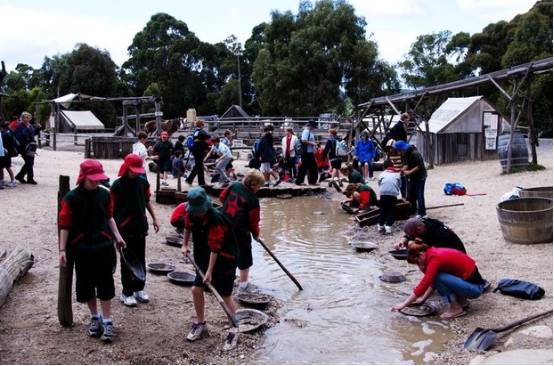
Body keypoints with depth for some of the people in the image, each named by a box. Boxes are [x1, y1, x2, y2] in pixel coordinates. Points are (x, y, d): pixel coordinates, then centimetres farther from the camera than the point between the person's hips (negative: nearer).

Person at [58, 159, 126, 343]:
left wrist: (117, 235, 2)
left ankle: (107, 321, 8)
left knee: (105, 283, 0)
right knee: (85, 284, 10)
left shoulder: (104, 194, -2)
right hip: (82, 249, -1)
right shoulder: (71, 198, -11)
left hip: (104, 246, 1)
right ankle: (95, 317, 28)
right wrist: (62, 249, -11)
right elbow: (65, 225, -8)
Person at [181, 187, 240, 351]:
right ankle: (200, 324, 25)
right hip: (203, 257, 7)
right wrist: (185, 245, 20)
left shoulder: (215, 220, -29)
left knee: (226, 295, -3)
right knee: (196, 289, 5)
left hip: (224, 259, -7)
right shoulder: (190, 214, -7)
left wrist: (210, 271, -24)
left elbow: (215, 249, -27)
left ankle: (234, 331, 10)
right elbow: (188, 226, 19)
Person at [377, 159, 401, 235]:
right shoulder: (397, 173, 25)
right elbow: (399, 184, 21)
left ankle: (380, 226, 16)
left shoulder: (383, 173, 23)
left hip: (383, 192, 1)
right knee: (391, 210, 9)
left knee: (383, 209, 16)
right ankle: (388, 227, -4)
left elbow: (379, 183, 17)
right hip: (393, 193, 0)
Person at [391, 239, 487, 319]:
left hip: (475, 287, -9)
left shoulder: (435, 258, -22)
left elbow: (423, 285, -24)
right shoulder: (435, 252, 5)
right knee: (434, 277, 7)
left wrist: (404, 304, -18)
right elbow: (432, 281, 18)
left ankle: (456, 308, -8)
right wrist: (423, 298, 15)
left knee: (437, 277, -22)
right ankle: (461, 300, 13)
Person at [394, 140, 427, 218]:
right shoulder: (406, 154, 5)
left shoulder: (415, 153, -22)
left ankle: (421, 213, -1)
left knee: (419, 194, -8)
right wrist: (403, 169, -6)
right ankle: (412, 210, 26)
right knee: (410, 194, 13)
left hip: (420, 176, -9)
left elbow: (420, 166, -24)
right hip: (412, 177, 9)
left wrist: (409, 172, -25)